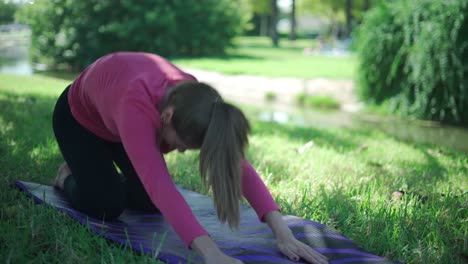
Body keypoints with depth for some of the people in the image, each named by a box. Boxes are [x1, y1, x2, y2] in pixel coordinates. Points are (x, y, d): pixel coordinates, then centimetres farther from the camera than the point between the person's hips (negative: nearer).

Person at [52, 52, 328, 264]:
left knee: (149, 202, -3)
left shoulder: (193, 102, -33)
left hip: (117, 119, 5)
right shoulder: (137, 104, -49)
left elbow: (239, 165, -36)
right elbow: (158, 183, -57)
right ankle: (69, 177, 17)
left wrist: (284, 234, -45)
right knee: (104, 206, -16)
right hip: (79, 115, -4)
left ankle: (106, 175, 27)